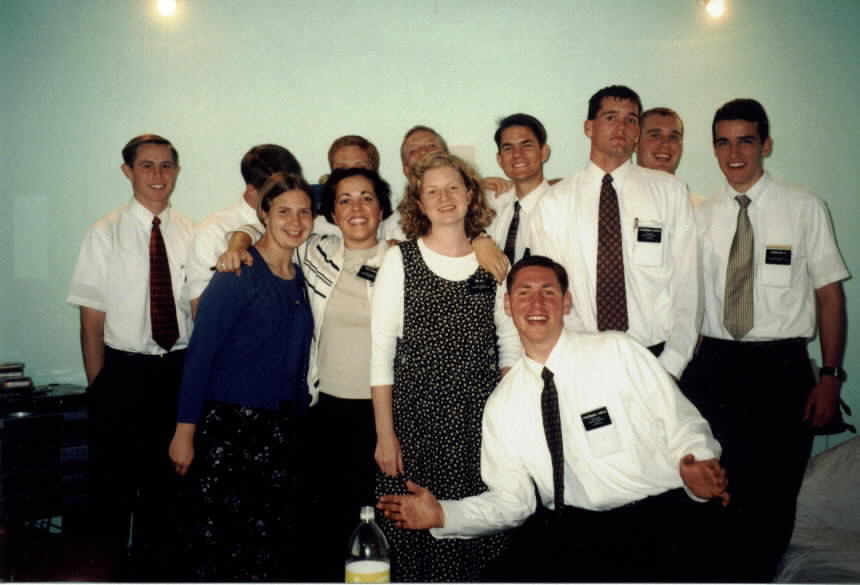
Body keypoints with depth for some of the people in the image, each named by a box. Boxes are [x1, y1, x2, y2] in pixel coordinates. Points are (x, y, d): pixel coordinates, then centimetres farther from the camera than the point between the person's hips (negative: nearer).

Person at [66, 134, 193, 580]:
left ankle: (155, 569, 35)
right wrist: (98, 387, -8)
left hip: (179, 371, 3)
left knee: (167, 480, 16)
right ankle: (112, 567, 32)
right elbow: (91, 321, -6)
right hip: (123, 372, -2)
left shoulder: (191, 233, 3)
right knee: (114, 482, 9)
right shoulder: (106, 233, -5)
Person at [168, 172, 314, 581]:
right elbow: (200, 351, -13)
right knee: (221, 542, 1)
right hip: (229, 425, -6)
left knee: (274, 546, 10)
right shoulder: (238, 272, -10)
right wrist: (185, 431, -14)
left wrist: (298, 418, 8)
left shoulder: (300, 278, 8)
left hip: (282, 429, 6)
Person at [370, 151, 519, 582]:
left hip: (483, 418, 2)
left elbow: (510, 348, 10)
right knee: (414, 531, 1)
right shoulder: (400, 260, -1)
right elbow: (381, 352, -2)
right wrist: (385, 434, -5)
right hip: (416, 416, -2)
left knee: (482, 537, 2)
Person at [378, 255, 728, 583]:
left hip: (657, 519, -2)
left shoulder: (617, 352, -3)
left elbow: (683, 427, -3)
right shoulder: (501, 406, 7)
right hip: (568, 530, 2)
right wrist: (442, 515, -4)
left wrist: (697, 469, -23)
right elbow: (511, 499, 9)